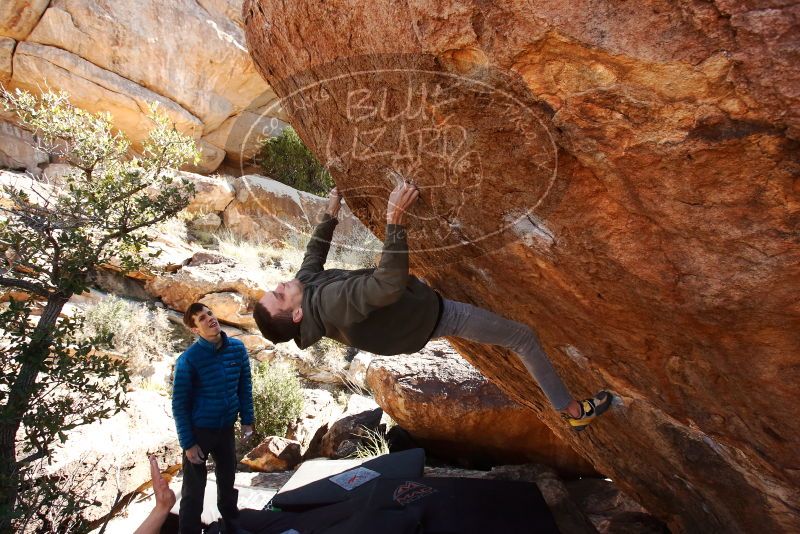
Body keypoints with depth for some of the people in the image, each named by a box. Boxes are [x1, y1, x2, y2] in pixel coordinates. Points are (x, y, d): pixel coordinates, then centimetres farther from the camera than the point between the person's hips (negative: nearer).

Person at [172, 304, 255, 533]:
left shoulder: (238, 349, -8)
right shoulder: (188, 359, -21)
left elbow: (245, 387, 3)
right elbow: (179, 404, -14)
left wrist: (247, 420, 3)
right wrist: (187, 443, -13)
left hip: (226, 428, 4)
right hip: (199, 430, -4)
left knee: (228, 481, 21)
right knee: (194, 489, 9)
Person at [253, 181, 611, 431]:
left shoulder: (306, 282, -11)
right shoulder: (329, 302, -38)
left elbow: (315, 252, 11)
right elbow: (391, 283, -48)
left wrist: (330, 213, 12)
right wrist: (395, 219, -51)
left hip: (419, 302, 9)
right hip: (437, 316, -9)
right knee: (525, 338, 1)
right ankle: (573, 411, 19)